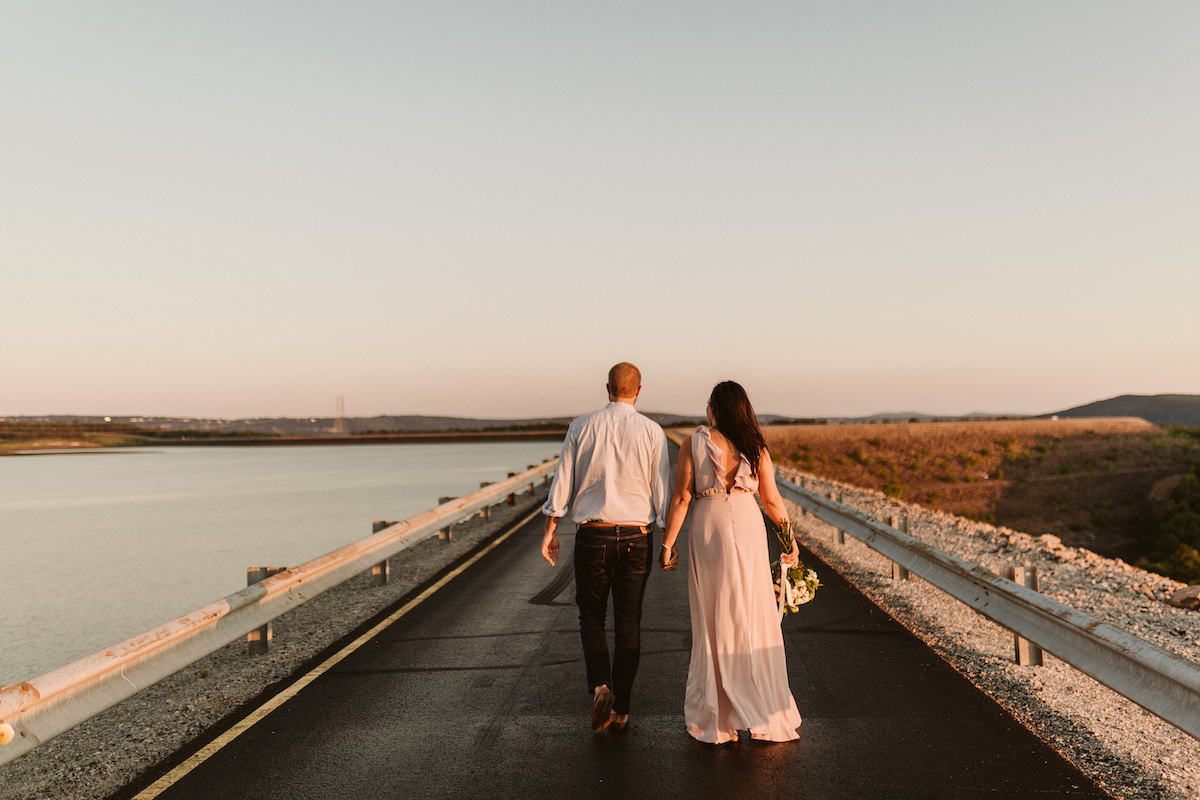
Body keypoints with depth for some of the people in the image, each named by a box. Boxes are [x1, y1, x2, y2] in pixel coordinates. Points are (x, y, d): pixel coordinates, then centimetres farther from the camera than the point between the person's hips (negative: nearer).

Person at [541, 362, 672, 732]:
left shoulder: (581, 427, -1)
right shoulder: (652, 431, -2)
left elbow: (563, 481, 0)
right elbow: (662, 490, -2)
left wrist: (550, 530, 8)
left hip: (592, 535, 0)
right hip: (636, 537, 0)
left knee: (591, 615, 16)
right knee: (628, 623, 11)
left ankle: (600, 685, -5)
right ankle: (620, 709, 17)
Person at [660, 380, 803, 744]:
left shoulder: (693, 444, -5)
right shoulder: (755, 447, 1)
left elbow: (681, 498, -7)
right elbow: (772, 500, 4)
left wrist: (668, 543, 0)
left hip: (707, 530, -1)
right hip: (747, 526, 1)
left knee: (712, 621, 9)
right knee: (754, 619, 9)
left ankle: (713, 715, 16)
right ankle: (763, 711, 16)